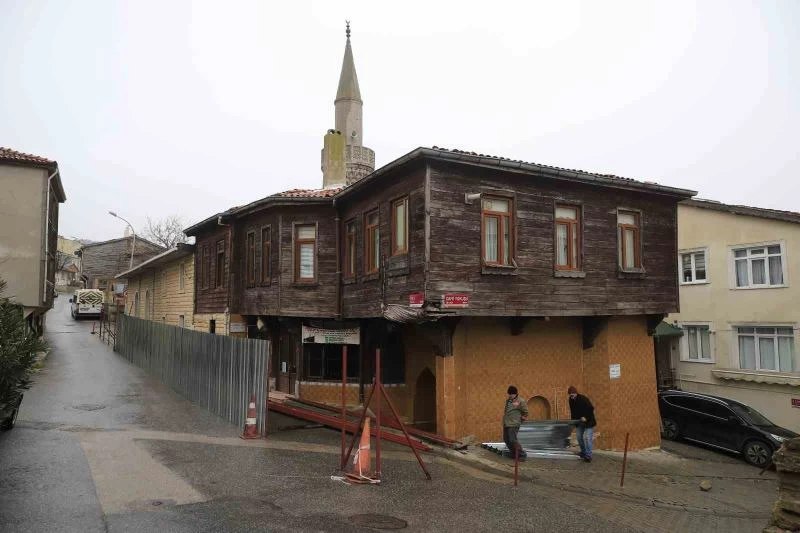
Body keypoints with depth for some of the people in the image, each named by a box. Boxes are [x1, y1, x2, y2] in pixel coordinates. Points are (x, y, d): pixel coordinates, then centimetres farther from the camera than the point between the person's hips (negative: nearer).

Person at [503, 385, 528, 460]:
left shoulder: (521, 402, -8)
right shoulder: (508, 400, 13)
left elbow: (525, 414, -4)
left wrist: (519, 420, -1)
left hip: (513, 424, -8)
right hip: (506, 424, 8)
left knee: (513, 440, -12)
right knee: (506, 440, 12)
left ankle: (522, 455, 1)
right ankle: (513, 454, 27)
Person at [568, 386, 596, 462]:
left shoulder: (583, 399, -23)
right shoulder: (571, 400, -1)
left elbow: (591, 409, -24)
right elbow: (572, 411, 10)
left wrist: (586, 417, -25)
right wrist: (573, 420, 2)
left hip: (588, 421, -7)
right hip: (579, 422, 7)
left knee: (587, 438, -13)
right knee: (579, 437, 9)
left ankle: (588, 456, -9)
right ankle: (583, 452, 26)